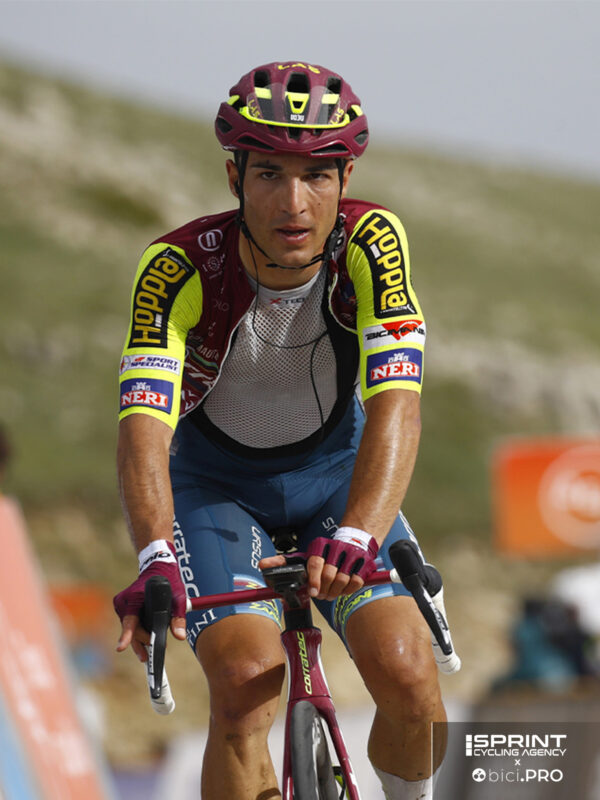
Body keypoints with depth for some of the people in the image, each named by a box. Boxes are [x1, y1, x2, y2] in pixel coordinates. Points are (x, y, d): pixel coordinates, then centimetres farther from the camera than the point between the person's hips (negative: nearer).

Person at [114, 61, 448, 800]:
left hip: (335, 469, 2)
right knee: (246, 683, -26)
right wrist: (157, 561, -59)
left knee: (408, 679, -16)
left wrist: (355, 536, -55)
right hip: (216, 481, -1)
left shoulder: (371, 242, -27)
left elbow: (395, 405, -37)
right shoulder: (180, 269, -30)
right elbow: (143, 426, -40)